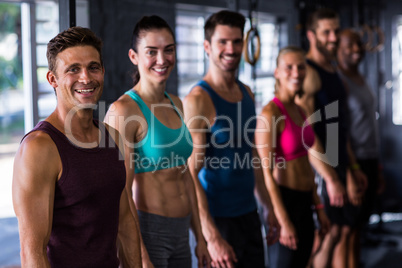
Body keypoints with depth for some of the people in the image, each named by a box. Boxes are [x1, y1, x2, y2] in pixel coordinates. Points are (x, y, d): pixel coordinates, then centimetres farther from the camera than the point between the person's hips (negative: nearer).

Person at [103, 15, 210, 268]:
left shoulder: (176, 104, 8)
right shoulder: (124, 110, -13)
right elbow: (122, 192, -16)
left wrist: (200, 237, 14)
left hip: (181, 233, 7)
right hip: (148, 231, -7)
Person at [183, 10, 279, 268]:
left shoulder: (247, 93, 8)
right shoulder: (198, 100, -15)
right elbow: (190, 175, -18)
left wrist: (268, 207, 17)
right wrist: (212, 237, -22)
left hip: (249, 214, 7)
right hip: (218, 218, -7)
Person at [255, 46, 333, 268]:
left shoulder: (300, 112, 11)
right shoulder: (270, 113, -15)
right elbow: (267, 173, -18)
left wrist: (319, 208, 17)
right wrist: (284, 222, -19)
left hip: (304, 204, 8)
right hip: (285, 201, -8)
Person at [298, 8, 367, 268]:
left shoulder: (333, 71, 14)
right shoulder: (309, 72, -15)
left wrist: (353, 167, 18)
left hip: (339, 164, 9)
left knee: (345, 228, 11)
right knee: (331, 232, -3)